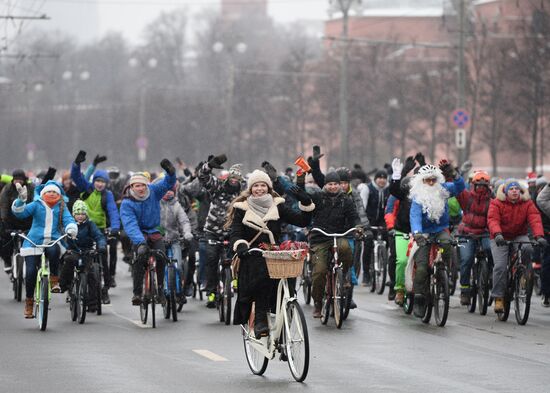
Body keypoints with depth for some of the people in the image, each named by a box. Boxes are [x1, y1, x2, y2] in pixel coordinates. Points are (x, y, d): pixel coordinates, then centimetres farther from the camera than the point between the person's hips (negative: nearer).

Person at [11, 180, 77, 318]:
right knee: (31, 272, -11)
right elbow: (20, 213, -4)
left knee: (54, 250, -37)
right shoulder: (37, 205, 8)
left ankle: (54, 280, -17)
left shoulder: (61, 208, 12)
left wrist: (71, 230, -25)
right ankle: (29, 301, 9)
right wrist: (21, 200, -22)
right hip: (34, 243, 0)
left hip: (53, 242, 0)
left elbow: (68, 219, -2)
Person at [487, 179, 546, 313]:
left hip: (520, 236, 2)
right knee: (500, 266, -18)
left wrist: (539, 236, -35)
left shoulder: (527, 203, -4)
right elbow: (493, 220, -23)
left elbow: (535, 219, -16)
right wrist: (497, 234, -44)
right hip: (501, 239, -2)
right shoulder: (497, 203, -9)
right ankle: (498, 298, -11)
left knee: (527, 248, -32)